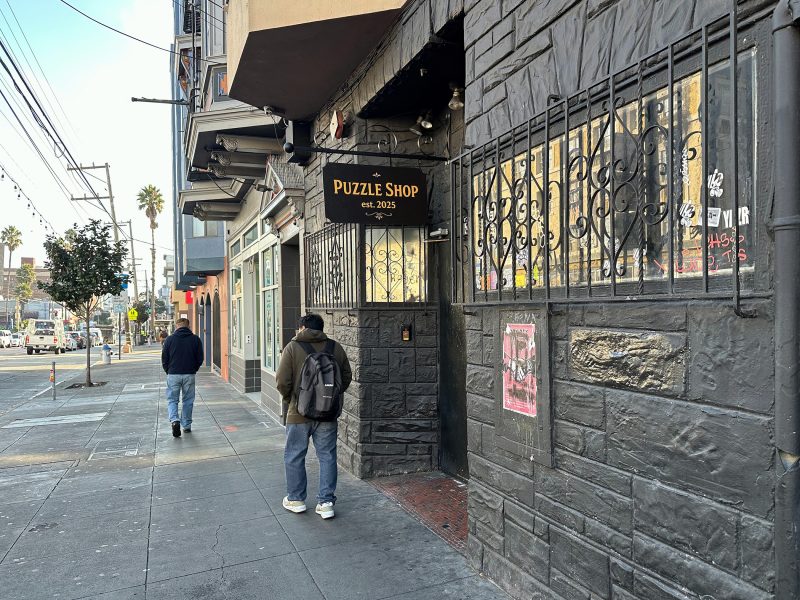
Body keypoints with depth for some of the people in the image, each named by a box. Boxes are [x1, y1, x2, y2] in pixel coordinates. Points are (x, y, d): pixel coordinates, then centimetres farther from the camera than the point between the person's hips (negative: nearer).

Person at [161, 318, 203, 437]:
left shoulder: (169, 339, -2)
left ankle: (174, 420, -13)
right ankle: (187, 425, 15)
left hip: (173, 375, -1)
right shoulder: (195, 339, -1)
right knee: (188, 401, 11)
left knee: (172, 399, 8)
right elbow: (200, 359, 2)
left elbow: (164, 359, 1)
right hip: (189, 375, 1)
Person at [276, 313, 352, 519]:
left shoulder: (292, 347, -8)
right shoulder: (336, 347, 1)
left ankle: (296, 499, 25)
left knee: (294, 456, 14)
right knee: (327, 456, 11)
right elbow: (347, 377, 6)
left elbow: (282, 381, -12)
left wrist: (289, 399, 6)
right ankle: (326, 502, 13)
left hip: (299, 412, -2)